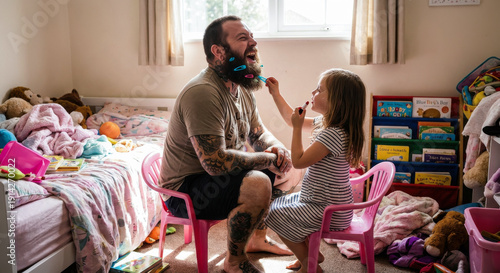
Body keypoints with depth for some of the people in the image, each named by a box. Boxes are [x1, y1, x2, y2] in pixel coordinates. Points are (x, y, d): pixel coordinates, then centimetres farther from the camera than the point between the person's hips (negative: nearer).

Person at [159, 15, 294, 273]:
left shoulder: (241, 87, 4)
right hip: (184, 190, -10)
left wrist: (278, 149, -9)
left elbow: (259, 133, 15)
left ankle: (258, 238, 27)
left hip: (215, 177, 10)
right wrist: (268, 158, -21)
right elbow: (216, 162, -34)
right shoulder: (202, 92, -28)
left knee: (278, 164, 13)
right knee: (258, 184, -31)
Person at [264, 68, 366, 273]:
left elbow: (298, 161, -24)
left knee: (274, 215, -2)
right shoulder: (324, 122, 2)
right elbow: (292, 119, 18)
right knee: (280, 204, 24)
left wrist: (297, 128, -19)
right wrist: (276, 94, 16)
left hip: (329, 212, -10)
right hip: (321, 201, 10)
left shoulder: (333, 134, -29)